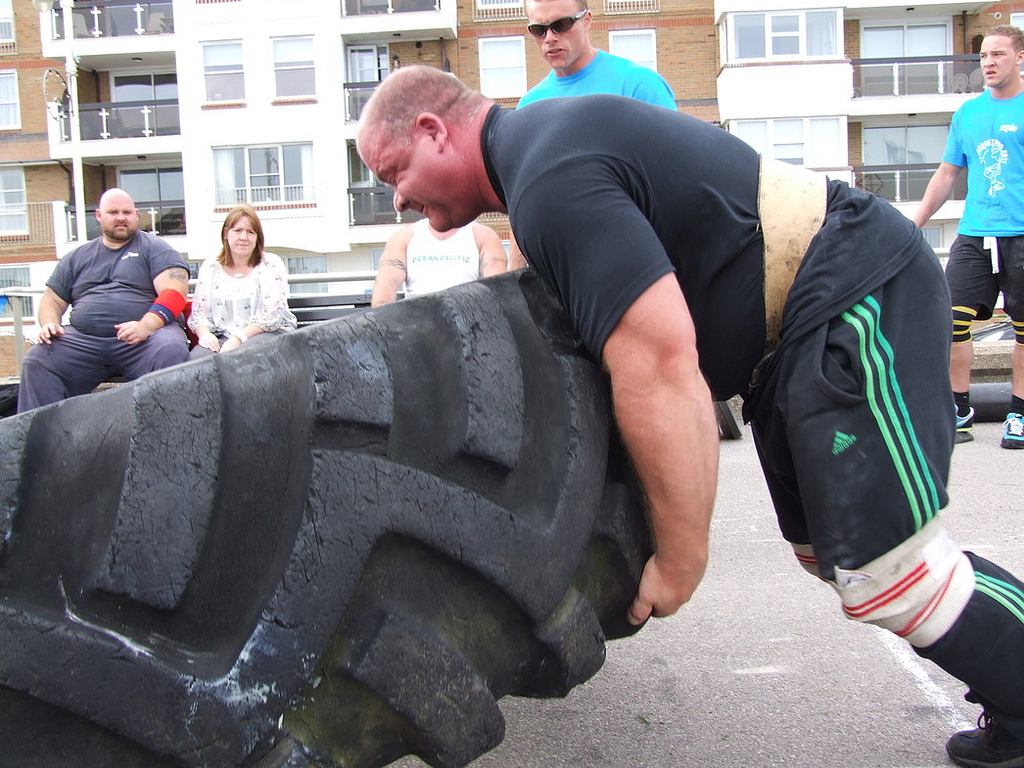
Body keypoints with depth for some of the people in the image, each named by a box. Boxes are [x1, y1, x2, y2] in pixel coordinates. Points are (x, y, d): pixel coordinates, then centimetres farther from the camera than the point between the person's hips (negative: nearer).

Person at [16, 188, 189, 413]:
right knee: (36, 361, -21)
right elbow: (52, 299, 25)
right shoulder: (77, 257, 24)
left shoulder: (153, 248, 11)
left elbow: (175, 292, -3)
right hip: (83, 339, 4)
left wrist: (146, 325, -21)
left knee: (171, 352, -36)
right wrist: (49, 325, 0)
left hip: (146, 335, -3)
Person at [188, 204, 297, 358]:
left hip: (267, 333, -3)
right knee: (197, 356, -29)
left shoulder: (271, 265, 4)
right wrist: (204, 334, -11)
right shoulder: (210, 267, 14)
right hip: (222, 337, 3)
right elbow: (198, 313, 12)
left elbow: (272, 316, -7)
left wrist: (239, 338, -18)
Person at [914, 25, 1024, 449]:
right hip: (974, 234, 3)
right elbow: (947, 174, 20)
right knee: (952, 319, -6)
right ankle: (959, 410, 8)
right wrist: (914, 225, 17)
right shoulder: (967, 112, 14)